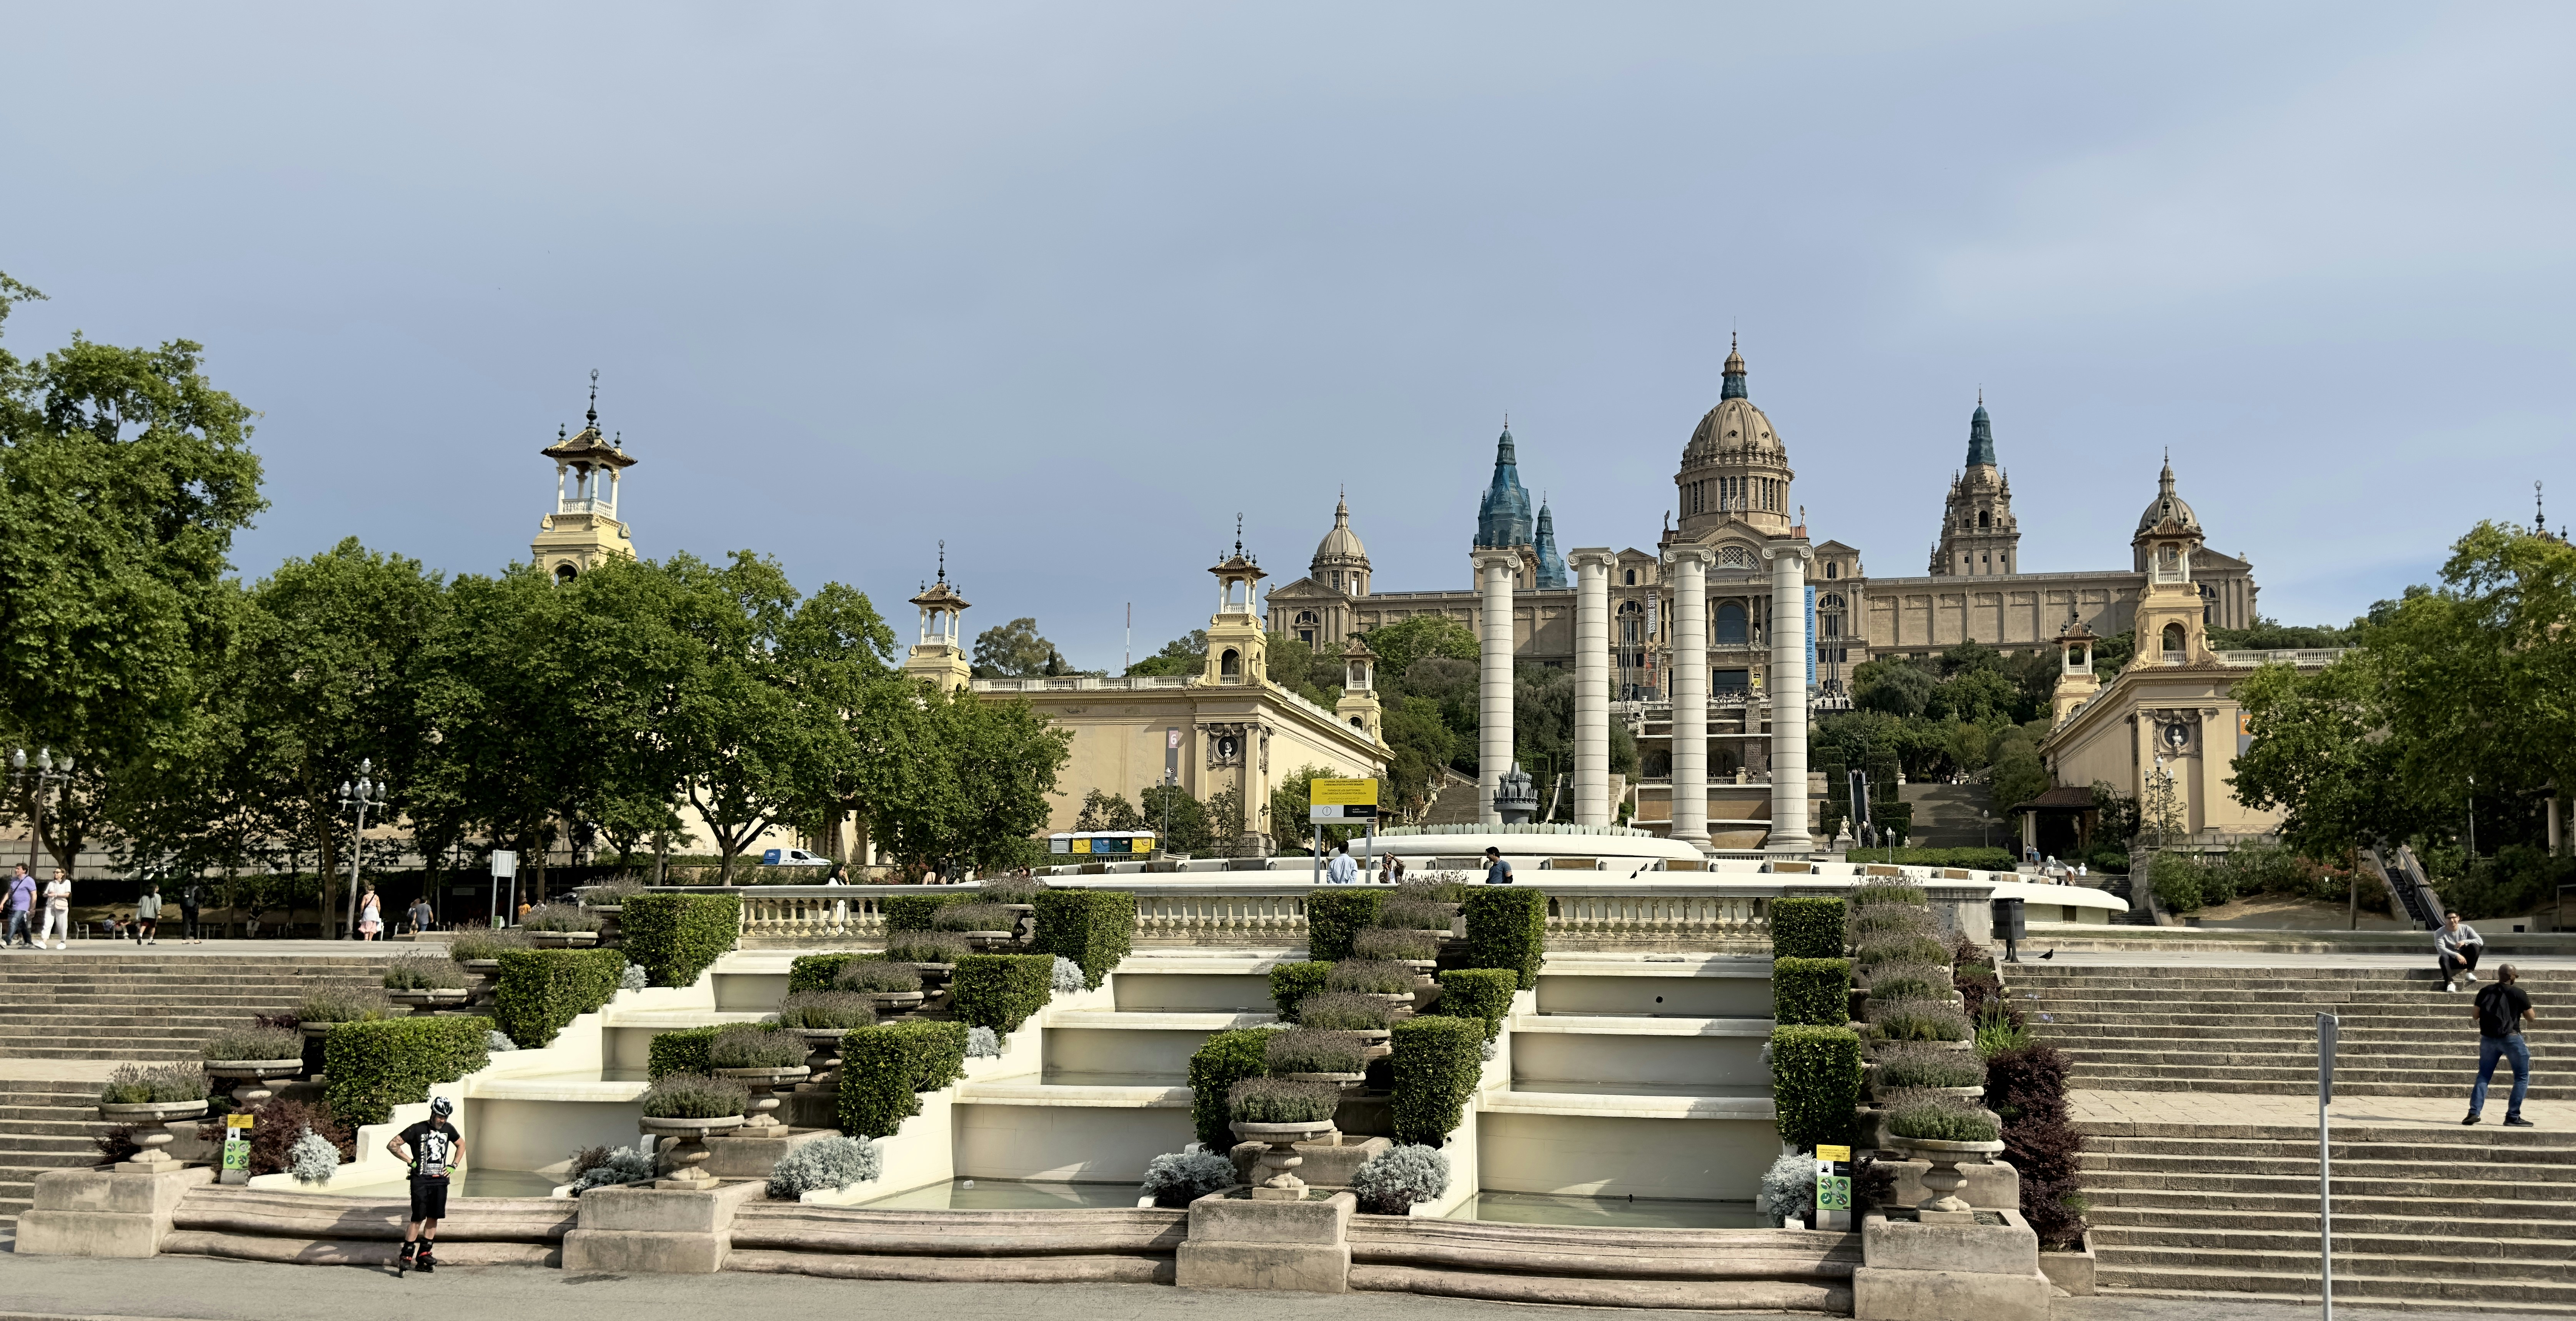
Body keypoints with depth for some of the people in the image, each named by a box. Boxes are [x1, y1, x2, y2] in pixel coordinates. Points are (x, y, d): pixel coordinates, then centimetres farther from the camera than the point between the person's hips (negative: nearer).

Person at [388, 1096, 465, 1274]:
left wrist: (453, 1165, 13)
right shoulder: (417, 1129, -8)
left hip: (440, 1180, 5)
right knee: (418, 1218, -9)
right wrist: (410, 1161, -8)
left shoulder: (448, 1129, 7)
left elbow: (461, 1144, 24)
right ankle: (407, 1256, -4)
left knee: (434, 1218, 6)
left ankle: (424, 1253, 16)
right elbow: (392, 1145, -6)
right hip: (421, 1180, -5)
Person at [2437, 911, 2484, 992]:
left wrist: (2465, 942, -28)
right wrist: (2457, 955, -39)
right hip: (2452, 960, -2)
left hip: (2465, 959, 2)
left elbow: (2480, 941, -11)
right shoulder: (2440, 933, -9)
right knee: (2443, 958, -37)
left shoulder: (2466, 929, -1)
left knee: (2475, 946, -23)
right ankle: (2450, 983, -45)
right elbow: (2441, 949, -25)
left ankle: (2469, 973, -16)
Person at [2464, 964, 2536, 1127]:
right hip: (2511, 1038, -4)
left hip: (2488, 1038, 4)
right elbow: (2531, 1018, 3)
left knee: (2484, 1076, 12)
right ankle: (2513, 1117, 1)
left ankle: (2474, 1112, -1)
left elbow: (2476, 1015, 11)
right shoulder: (2519, 994, -3)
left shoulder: (2485, 992, 7)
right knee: (2522, 1077, 8)